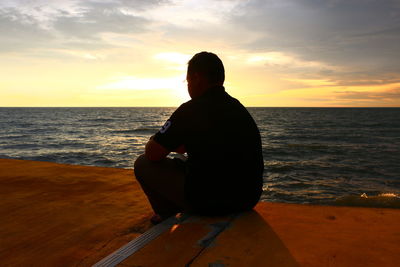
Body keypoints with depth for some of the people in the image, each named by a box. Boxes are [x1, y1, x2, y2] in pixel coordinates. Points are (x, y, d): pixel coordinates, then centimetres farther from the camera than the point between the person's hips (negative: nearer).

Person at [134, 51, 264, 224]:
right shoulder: (239, 108, 10)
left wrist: (155, 141, 15)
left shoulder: (190, 110, -14)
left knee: (143, 164, 7)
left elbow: (152, 154, -7)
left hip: (208, 202, -8)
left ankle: (168, 216, 24)